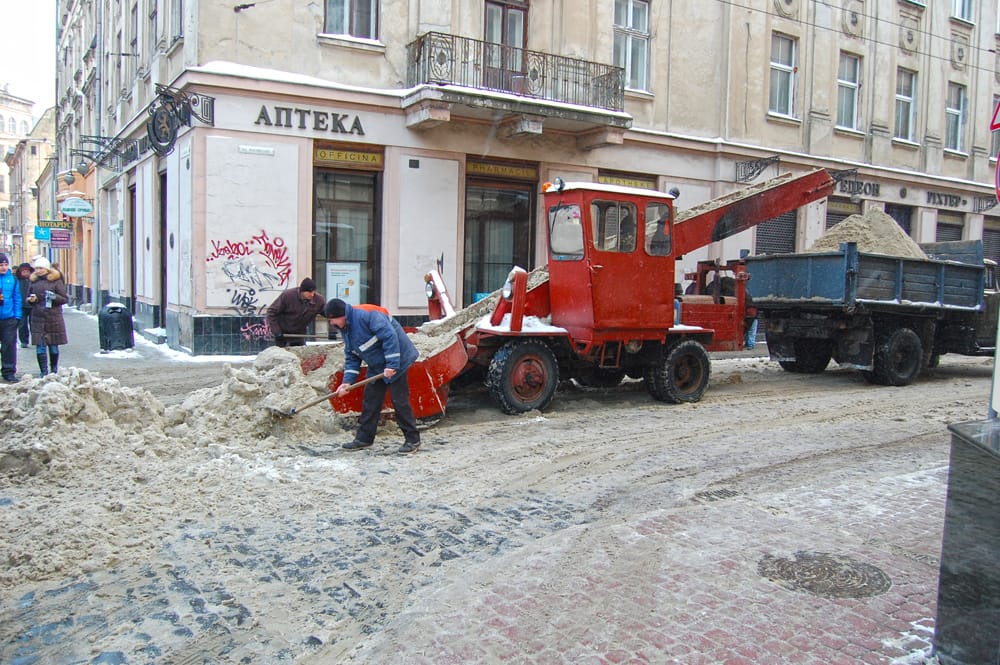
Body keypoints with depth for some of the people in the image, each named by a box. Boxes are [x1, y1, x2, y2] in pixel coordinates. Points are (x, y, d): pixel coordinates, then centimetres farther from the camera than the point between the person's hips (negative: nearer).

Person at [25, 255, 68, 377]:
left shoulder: (56, 281, -2)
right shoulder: (33, 281, 8)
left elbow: (65, 299, -1)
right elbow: (29, 298, 20)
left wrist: (54, 297, -19)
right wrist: (31, 299, -3)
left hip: (53, 318, -3)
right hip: (38, 318, 3)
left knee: (53, 345, 6)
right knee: (40, 346, -1)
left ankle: (54, 370, 20)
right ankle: (43, 371, 4)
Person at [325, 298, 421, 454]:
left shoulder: (366, 315, -24)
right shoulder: (345, 329, 7)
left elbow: (390, 336, -29)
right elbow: (351, 357, 10)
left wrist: (392, 365, -29)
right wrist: (347, 381, -1)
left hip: (396, 361, -9)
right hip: (376, 367, 9)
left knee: (400, 402, -5)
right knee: (370, 401, 10)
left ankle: (413, 440, 5)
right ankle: (364, 438, 20)